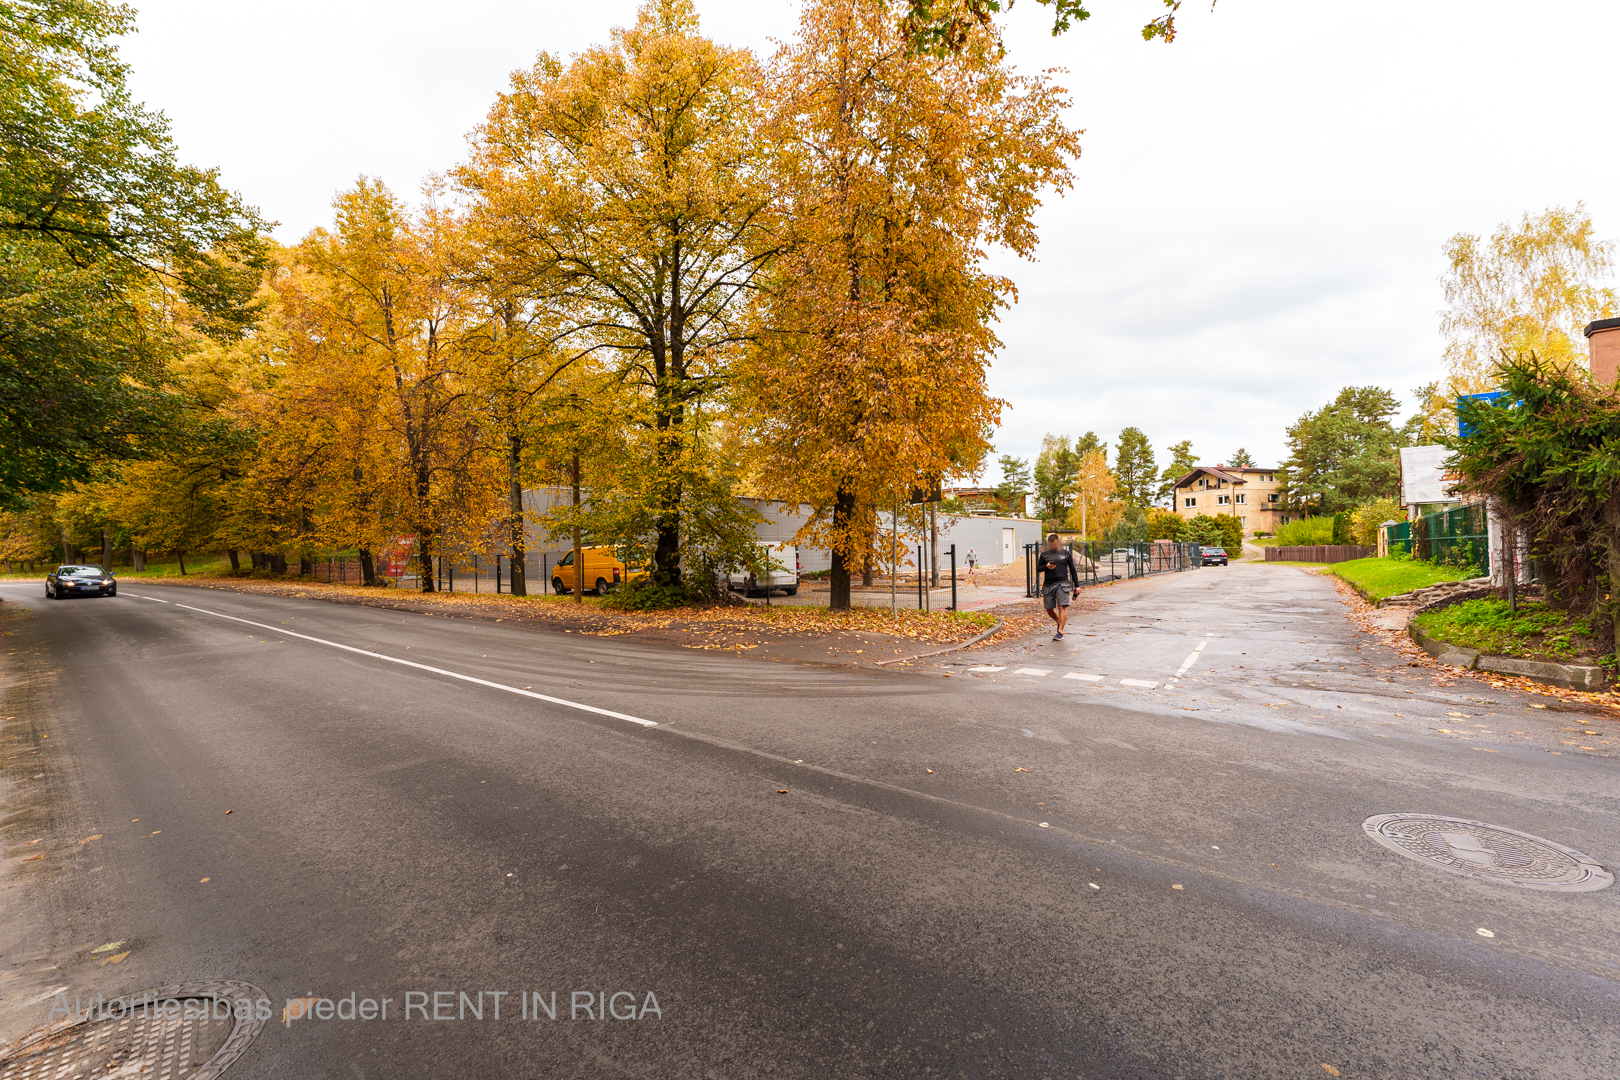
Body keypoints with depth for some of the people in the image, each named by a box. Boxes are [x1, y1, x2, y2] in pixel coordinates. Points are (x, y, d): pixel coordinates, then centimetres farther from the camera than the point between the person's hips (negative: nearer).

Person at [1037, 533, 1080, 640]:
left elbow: (1072, 570, 11)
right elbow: (1038, 568, 13)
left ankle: (1060, 632, -10)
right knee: (1049, 609, 5)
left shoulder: (1066, 553, 7)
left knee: (1062, 607, -13)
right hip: (1048, 584, 3)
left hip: (1062, 584, -2)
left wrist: (1076, 585, 8)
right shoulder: (1044, 554, 10)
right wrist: (1046, 567, -10)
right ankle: (1059, 622, 33)